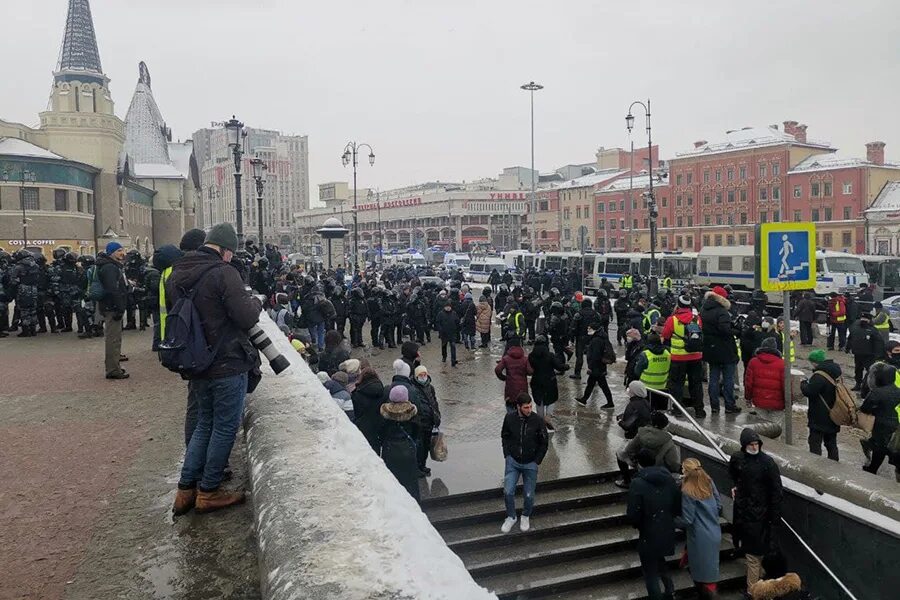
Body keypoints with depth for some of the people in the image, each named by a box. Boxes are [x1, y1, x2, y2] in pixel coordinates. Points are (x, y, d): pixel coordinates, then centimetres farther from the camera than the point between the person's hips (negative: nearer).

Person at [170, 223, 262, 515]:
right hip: (228, 365, -7)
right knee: (225, 427, 6)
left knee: (205, 423, 21)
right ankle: (209, 492, 15)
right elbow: (246, 317, -20)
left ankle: (186, 490, 23)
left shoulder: (178, 274, 7)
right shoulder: (224, 273, -18)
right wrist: (256, 301, 0)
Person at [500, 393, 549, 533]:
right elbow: (505, 436, 9)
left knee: (529, 495, 3)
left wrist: (537, 461, -4)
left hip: (530, 464, -1)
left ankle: (526, 516, 32)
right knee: (508, 491, -7)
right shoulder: (509, 418, -9)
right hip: (513, 461, 1)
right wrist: (507, 455, 1)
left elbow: (543, 443, -2)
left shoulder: (538, 421, -13)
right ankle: (511, 517, 19)